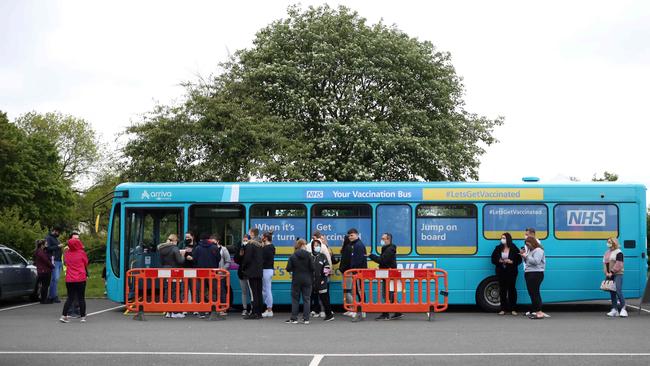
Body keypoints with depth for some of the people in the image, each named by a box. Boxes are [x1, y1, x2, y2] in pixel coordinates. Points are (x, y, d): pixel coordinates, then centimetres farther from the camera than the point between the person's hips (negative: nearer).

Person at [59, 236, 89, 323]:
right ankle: (83, 317, 8)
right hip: (81, 279, -3)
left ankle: (64, 316, 5)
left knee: (70, 298, 11)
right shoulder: (81, 252, -8)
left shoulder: (67, 253, 1)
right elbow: (86, 263, 3)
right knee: (81, 298, 5)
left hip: (69, 279, 3)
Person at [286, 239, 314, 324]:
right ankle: (306, 319, 6)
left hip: (296, 280, 0)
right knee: (306, 299, 7)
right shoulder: (308, 255, -8)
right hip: (307, 280, 0)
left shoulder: (293, 256, -6)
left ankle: (294, 318, 8)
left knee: (295, 299, 9)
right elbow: (312, 268, -11)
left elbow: (288, 269, -8)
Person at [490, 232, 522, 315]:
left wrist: (511, 262, -17)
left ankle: (513, 309, 9)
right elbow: (493, 259, 7)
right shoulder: (498, 248, 6)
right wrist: (499, 261, -12)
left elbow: (519, 260, -1)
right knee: (502, 289, 3)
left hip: (511, 272, -2)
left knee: (512, 289, 2)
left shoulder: (514, 249, -2)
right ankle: (503, 309, 10)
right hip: (501, 272, 2)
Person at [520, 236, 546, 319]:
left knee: (535, 292, -13)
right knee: (532, 293, 12)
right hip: (529, 273, 10)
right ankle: (533, 311, 17)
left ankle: (539, 312, -14)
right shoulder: (530, 250, 20)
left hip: (536, 274, -10)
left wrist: (526, 256, -16)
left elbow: (536, 261, -22)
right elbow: (528, 262, 22)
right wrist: (523, 255, 6)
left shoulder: (538, 250, -10)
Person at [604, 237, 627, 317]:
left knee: (618, 291, -17)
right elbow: (604, 263, 16)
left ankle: (623, 308, -10)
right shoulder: (607, 253, 17)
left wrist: (612, 272, -17)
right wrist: (606, 273, 1)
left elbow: (618, 264, -15)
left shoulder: (618, 253, -7)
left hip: (617, 274, -8)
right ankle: (614, 310, 10)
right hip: (609, 275, 8)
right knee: (612, 292, 7)